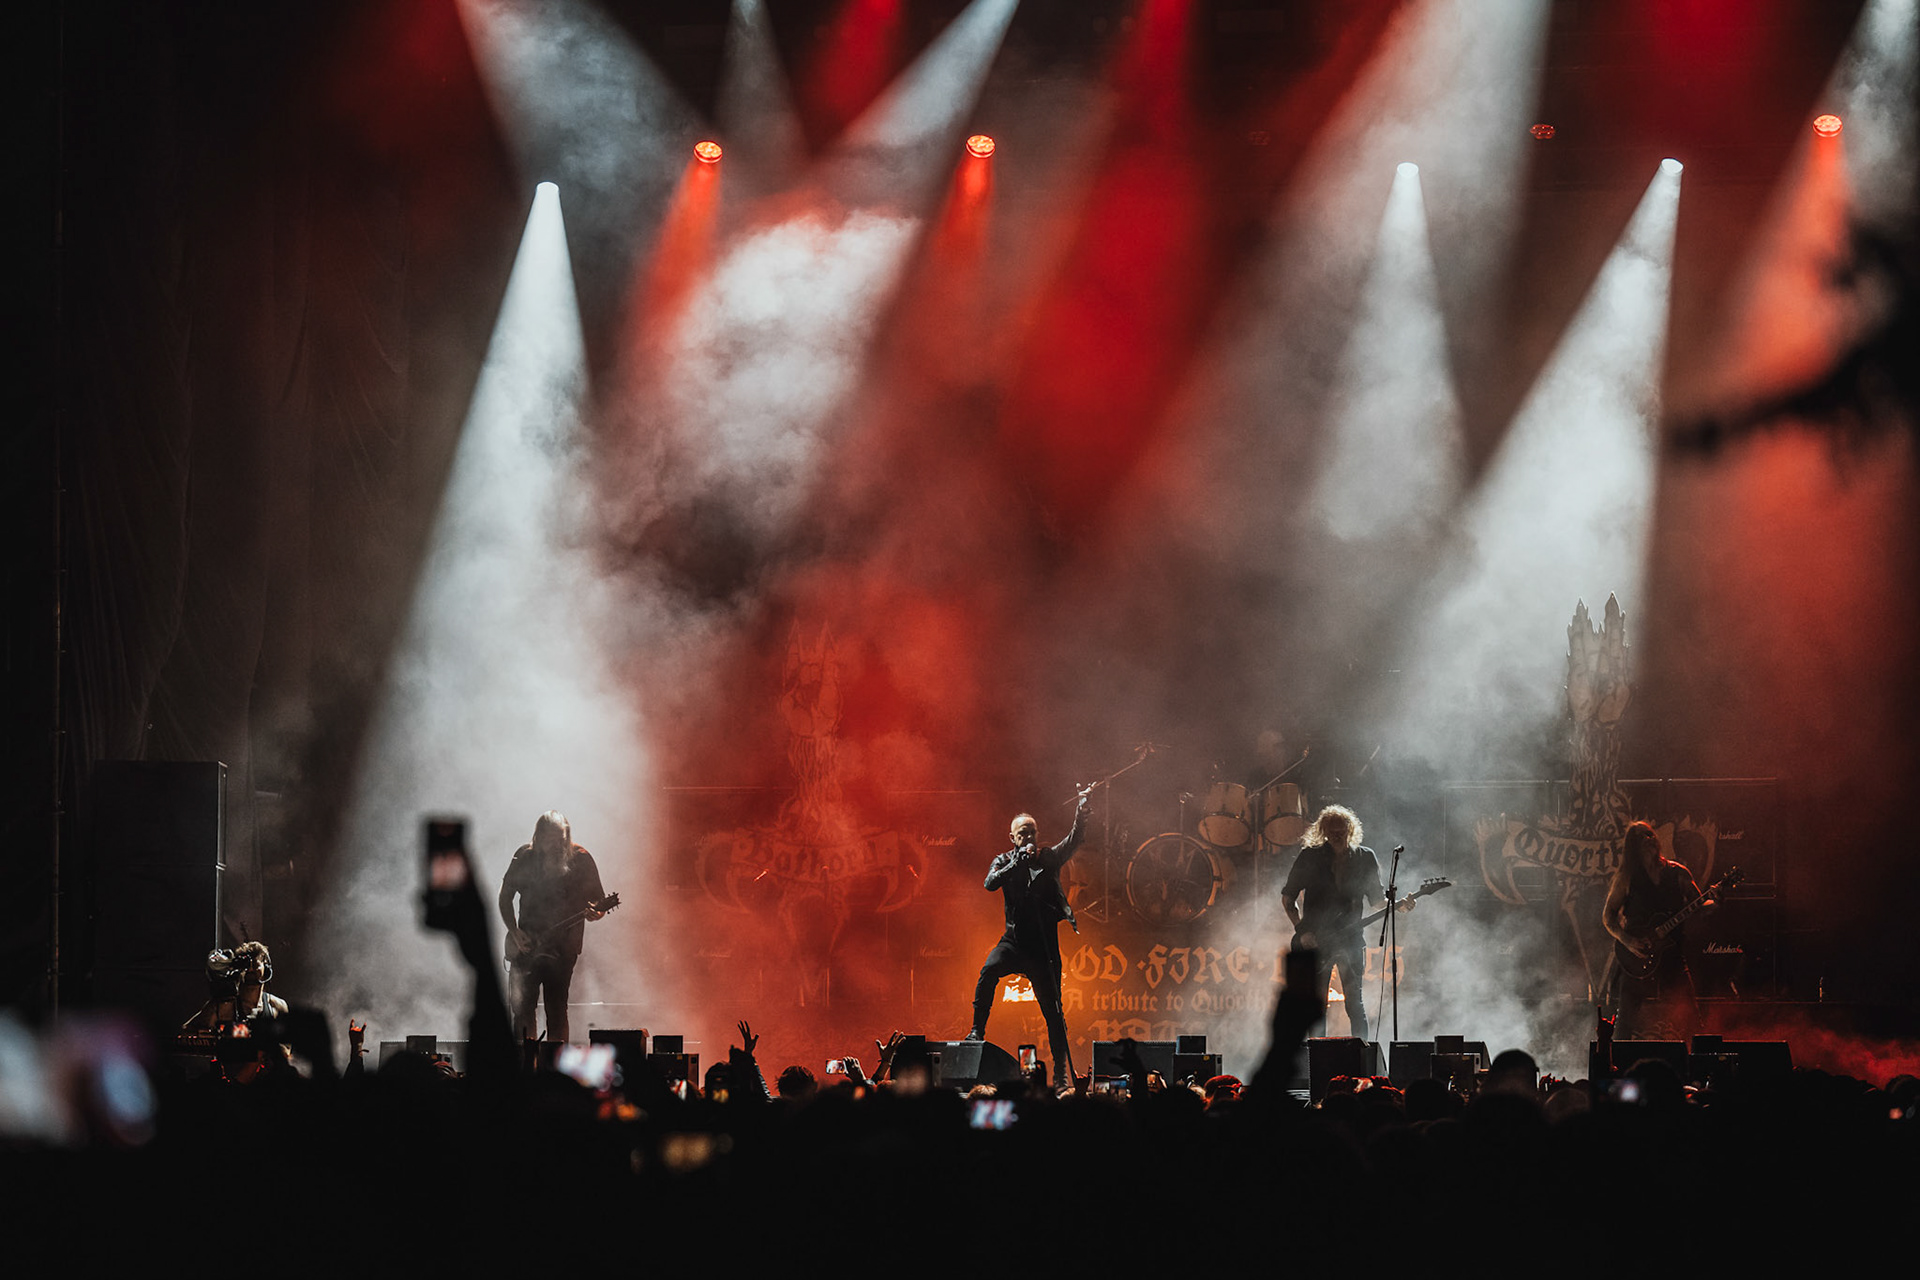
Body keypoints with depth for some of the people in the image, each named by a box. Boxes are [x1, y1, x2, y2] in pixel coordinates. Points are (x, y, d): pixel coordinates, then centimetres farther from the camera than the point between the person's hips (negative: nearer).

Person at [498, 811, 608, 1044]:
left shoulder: (580, 860, -3)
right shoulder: (525, 857, 1)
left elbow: (599, 899, 3)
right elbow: (505, 896, 9)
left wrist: (594, 913, -21)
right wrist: (515, 933, -2)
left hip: (563, 946, -1)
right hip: (527, 946, 2)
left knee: (556, 1010, -3)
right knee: (520, 1006, -4)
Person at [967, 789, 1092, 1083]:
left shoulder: (1049, 858, 6)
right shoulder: (1005, 861, 6)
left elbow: (1074, 839, -2)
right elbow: (990, 882, -11)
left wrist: (1082, 809, -17)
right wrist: (1018, 861, -18)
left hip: (1044, 945, 0)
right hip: (1014, 939, 0)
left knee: (1053, 1010, 0)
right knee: (989, 970, -30)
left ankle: (1061, 1070, 6)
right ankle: (977, 1031, -20)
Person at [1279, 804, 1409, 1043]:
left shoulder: (1365, 858, 5)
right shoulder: (1310, 857, 2)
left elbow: (1376, 898, 13)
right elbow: (1288, 896, 8)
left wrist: (1397, 905, -8)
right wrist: (1302, 931, -2)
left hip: (1351, 938, 0)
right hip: (1316, 940, 0)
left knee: (1354, 1001, -7)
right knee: (1316, 1004, -2)